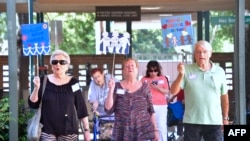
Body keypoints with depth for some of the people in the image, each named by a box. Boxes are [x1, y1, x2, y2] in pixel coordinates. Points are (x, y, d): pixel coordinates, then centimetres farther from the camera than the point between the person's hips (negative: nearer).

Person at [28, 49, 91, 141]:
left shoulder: (73, 83, 1)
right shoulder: (43, 81, 2)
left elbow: (81, 108, 2)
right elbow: (33, 104, 1)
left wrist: (86, 130, 0)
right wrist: (36, 88, -15)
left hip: (68, 131, 0)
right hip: (47, 131, 0)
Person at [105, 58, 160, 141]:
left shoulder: (144, 87, 5)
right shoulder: (117, 87, 3)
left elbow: (151, 110, 7)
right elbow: (108, 110, -4)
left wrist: (155, 129, 3)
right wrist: (111, 89, -12)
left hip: (143, 132, 0)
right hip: (122, 133, 0)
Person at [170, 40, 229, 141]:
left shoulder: (219, 71, 3)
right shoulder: (187, 70, -2)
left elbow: (224, 96, 10)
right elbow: (173, 91, -7)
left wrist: (225, 118, 11)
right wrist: (181, 75, -20)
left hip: (214, 121, 1)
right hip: (192, 121, -1)